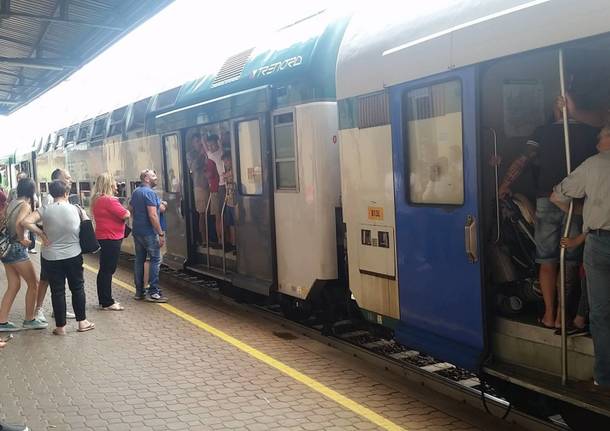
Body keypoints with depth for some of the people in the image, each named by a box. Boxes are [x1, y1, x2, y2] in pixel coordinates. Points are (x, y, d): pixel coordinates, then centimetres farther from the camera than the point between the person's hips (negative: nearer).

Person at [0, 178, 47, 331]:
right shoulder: (25, 205, -13)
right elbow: (19, 223, -30)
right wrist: (22, 239, -15)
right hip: (17, 248, -8)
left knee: (14, 286, 13)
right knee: (32, 284, 5)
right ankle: (30, 320, 13)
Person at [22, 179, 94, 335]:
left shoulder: (45, 210, -9)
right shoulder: (75, 209, -6)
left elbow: (26, 222, -17)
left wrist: (41, 234, -8)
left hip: (52, 257, 0)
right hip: (74, 256, 0)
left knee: (57, 291, 6)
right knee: (77, 288, 13)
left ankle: (60, 326, 12)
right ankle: (82, 322, 19)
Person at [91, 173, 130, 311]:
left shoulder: (97, 200, 11)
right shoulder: (109, 200, -20)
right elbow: (125, 215, -21)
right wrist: (127, 211, 0)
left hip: (102, 237, 10)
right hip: (111, 238, -10)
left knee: (104, 269, 16)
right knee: (108, 270, -5)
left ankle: (103, 299, 25)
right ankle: (107, 303, 0)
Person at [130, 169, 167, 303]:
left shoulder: (136, 192, 12)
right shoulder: (150, 193, -16)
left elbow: (130, 209, 23)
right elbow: (152, 215, -22)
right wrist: (161, 234, -19)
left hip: (137, 231, 9)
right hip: (148, 232, -9)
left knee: (139, 260, 11)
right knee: (155, 260, -4)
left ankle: (139, 291, 16)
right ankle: (153, 292, -6)